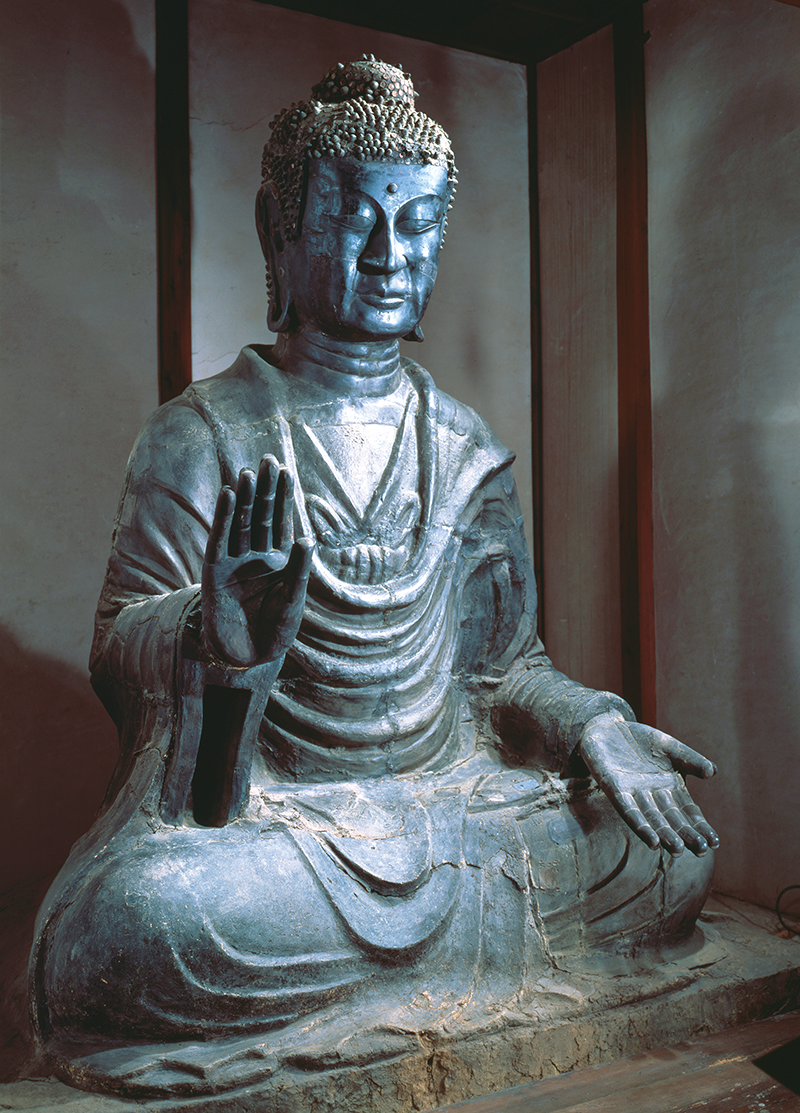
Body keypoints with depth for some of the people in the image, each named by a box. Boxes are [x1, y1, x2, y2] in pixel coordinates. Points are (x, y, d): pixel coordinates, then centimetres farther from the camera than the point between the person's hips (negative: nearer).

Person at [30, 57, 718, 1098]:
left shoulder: (464, 448, 10)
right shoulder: (204, 435, -3)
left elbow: (498, 657, 13)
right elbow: (119, 646, -7)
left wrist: (592, 724, -6)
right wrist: (219, 638, -30)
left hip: (449, 789, 4)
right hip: (257, 805, -4)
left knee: (670, 849, -11)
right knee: (143, 915, -34)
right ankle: (468, 931, -12)